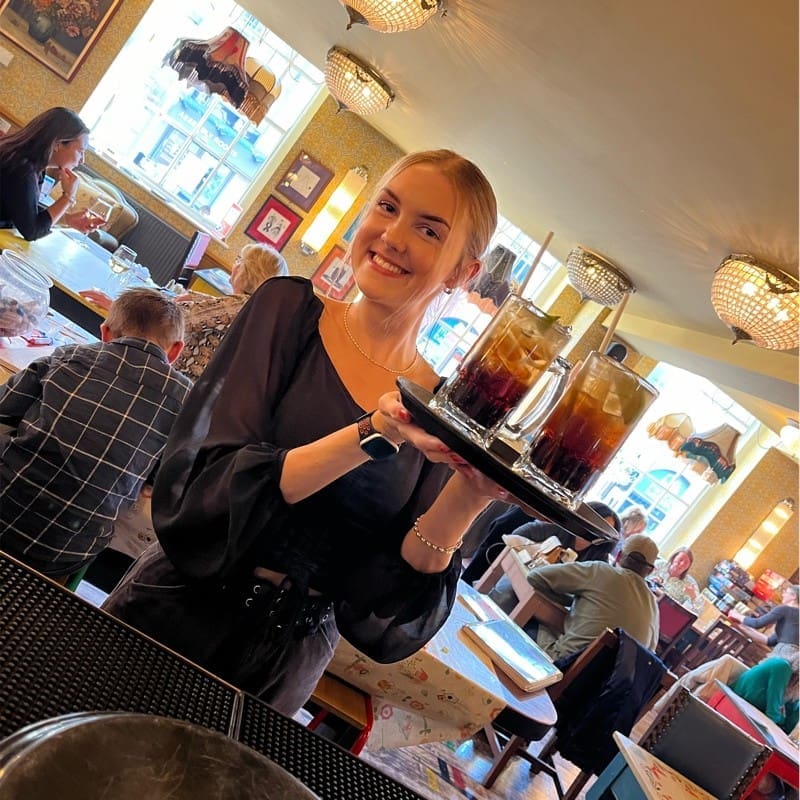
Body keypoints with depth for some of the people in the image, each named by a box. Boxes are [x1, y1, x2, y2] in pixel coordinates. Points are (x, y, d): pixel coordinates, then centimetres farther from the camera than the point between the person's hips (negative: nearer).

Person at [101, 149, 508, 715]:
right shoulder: (291, 309, -9)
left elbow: (383, 605, -8)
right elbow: (200, 484, -20)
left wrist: (464, 500, -24)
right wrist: (373, 436, -31)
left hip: (290, 660, 1)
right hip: (176, 611, -1)